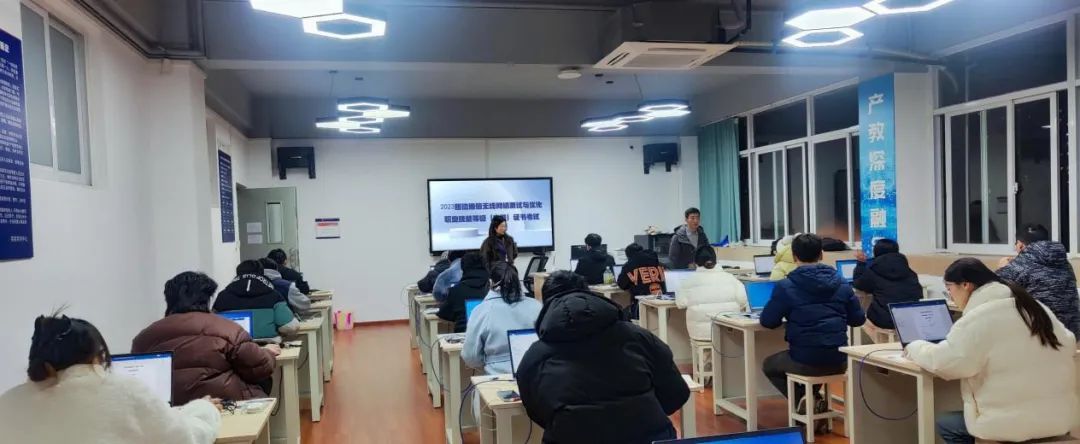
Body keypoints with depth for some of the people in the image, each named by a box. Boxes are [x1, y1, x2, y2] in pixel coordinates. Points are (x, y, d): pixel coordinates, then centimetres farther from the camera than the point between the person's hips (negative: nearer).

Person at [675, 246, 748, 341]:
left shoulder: (690, 280, -3)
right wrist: (734, 314, 13)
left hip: (700, 332, -1)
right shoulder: (729, 277, 0)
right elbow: (743, 300, -5)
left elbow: (680, 303, -3)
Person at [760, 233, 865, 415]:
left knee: (769, 365, 26)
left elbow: (768, 322, -4)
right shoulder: (842, 284, 4)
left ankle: (804, 400, 7)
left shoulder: (785, 286, -9)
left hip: (805, 362, -4)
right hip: (839, 362, 5)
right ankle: (813, 398, 23)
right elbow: (858, 319, 10)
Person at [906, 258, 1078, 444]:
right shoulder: (1031, 305, 9)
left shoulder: (979, 317, -16)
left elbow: (943, 361, -19)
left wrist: (915, 348, 1)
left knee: (945, 423, 14)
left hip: (1018, 422, -8)